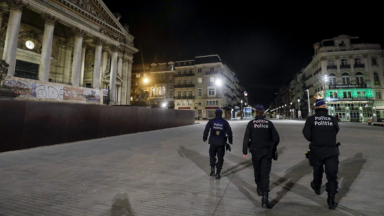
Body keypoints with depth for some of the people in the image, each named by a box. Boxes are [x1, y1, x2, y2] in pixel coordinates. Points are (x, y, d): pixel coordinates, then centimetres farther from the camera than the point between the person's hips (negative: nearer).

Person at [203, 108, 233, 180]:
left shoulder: (211, 121, -1)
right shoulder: (225, 122, 1)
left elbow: (206, 130, -4)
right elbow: (229, 132, 3)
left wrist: (205, 138, 7)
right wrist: (230, 140, 16)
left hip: (213, 142, 0)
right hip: (221, 143, 0)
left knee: (212, 155, 21)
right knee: (220, 158, 9)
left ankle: (212, 167, 5)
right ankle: (218, 174, 9)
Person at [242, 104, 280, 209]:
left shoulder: (251, 123, -3)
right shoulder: (269, 123, 1)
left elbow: (246, 138, -8)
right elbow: (276, 138, 2)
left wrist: (245, 151, -2)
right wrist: (272, 146, 20)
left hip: (255, 151, 0)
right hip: (267, 152, 0)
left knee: (257, 171, 20)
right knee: (265, 173, -2)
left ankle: (260, 189, 38)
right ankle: (265, 197, -13)